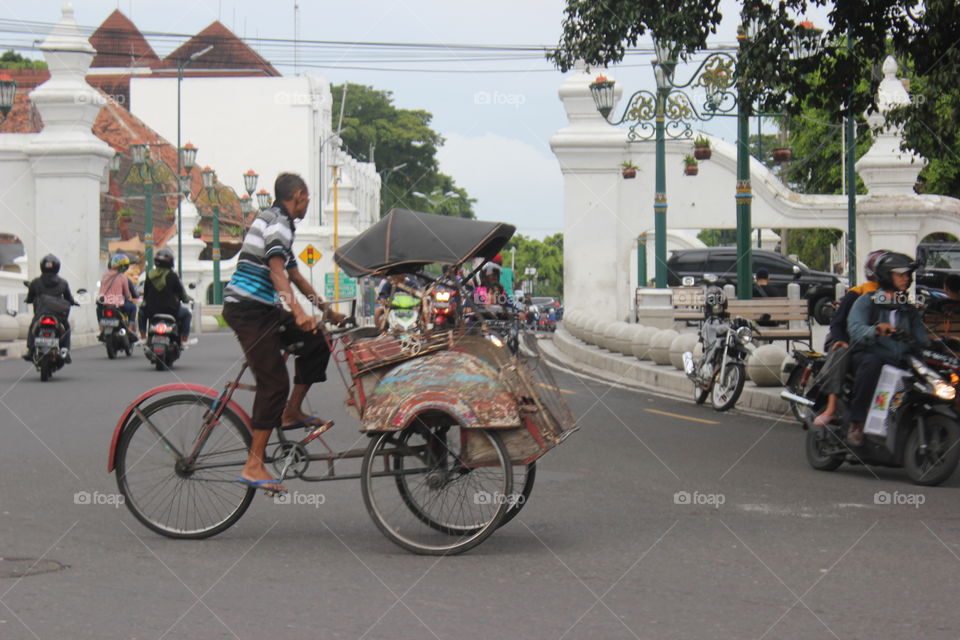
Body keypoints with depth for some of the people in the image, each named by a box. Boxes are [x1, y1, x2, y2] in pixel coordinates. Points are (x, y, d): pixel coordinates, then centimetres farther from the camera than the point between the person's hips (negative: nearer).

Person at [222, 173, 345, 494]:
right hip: (247, 309, -10)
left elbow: (295, 275, 29)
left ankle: (291, 412, 14)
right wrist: (298, 312, -37)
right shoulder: (277, 223, -11)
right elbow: (277, 272, -24)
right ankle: (254, 465, -13)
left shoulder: (277, 222, 22)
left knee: (316, 341, 9)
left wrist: (327, 310, 31)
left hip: (262, 310, 10)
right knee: (275, 383, -13)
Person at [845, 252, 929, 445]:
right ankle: (856, 424, -36)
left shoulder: (909, 310, 25)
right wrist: (876, 330, -30)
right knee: (871, 363, -39)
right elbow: (855, 328, -9)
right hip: (869, 353, -4)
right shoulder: (866, 301, 9)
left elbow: (921, 337, 14)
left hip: (901, 360, 4)